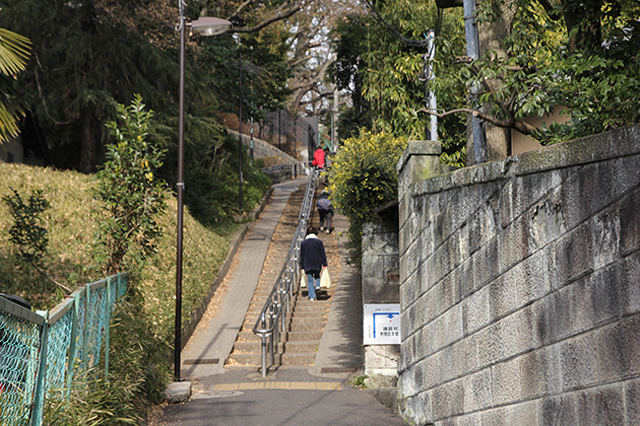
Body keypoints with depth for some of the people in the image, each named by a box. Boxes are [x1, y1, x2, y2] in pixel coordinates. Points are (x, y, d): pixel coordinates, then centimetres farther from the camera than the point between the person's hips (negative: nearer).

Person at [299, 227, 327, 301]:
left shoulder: (303, 242, 4)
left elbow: (301, 255, 6)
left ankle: (312, 297, -3)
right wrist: (324, 263, 3)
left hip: (307, 264, 0)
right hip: (317, 263, 0)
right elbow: (323, 253, -1)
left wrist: (302, 266, 10)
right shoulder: (319, 241, 0)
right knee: (317, 275, 26)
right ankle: (317, 285, -2)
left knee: (310, 280, 3)